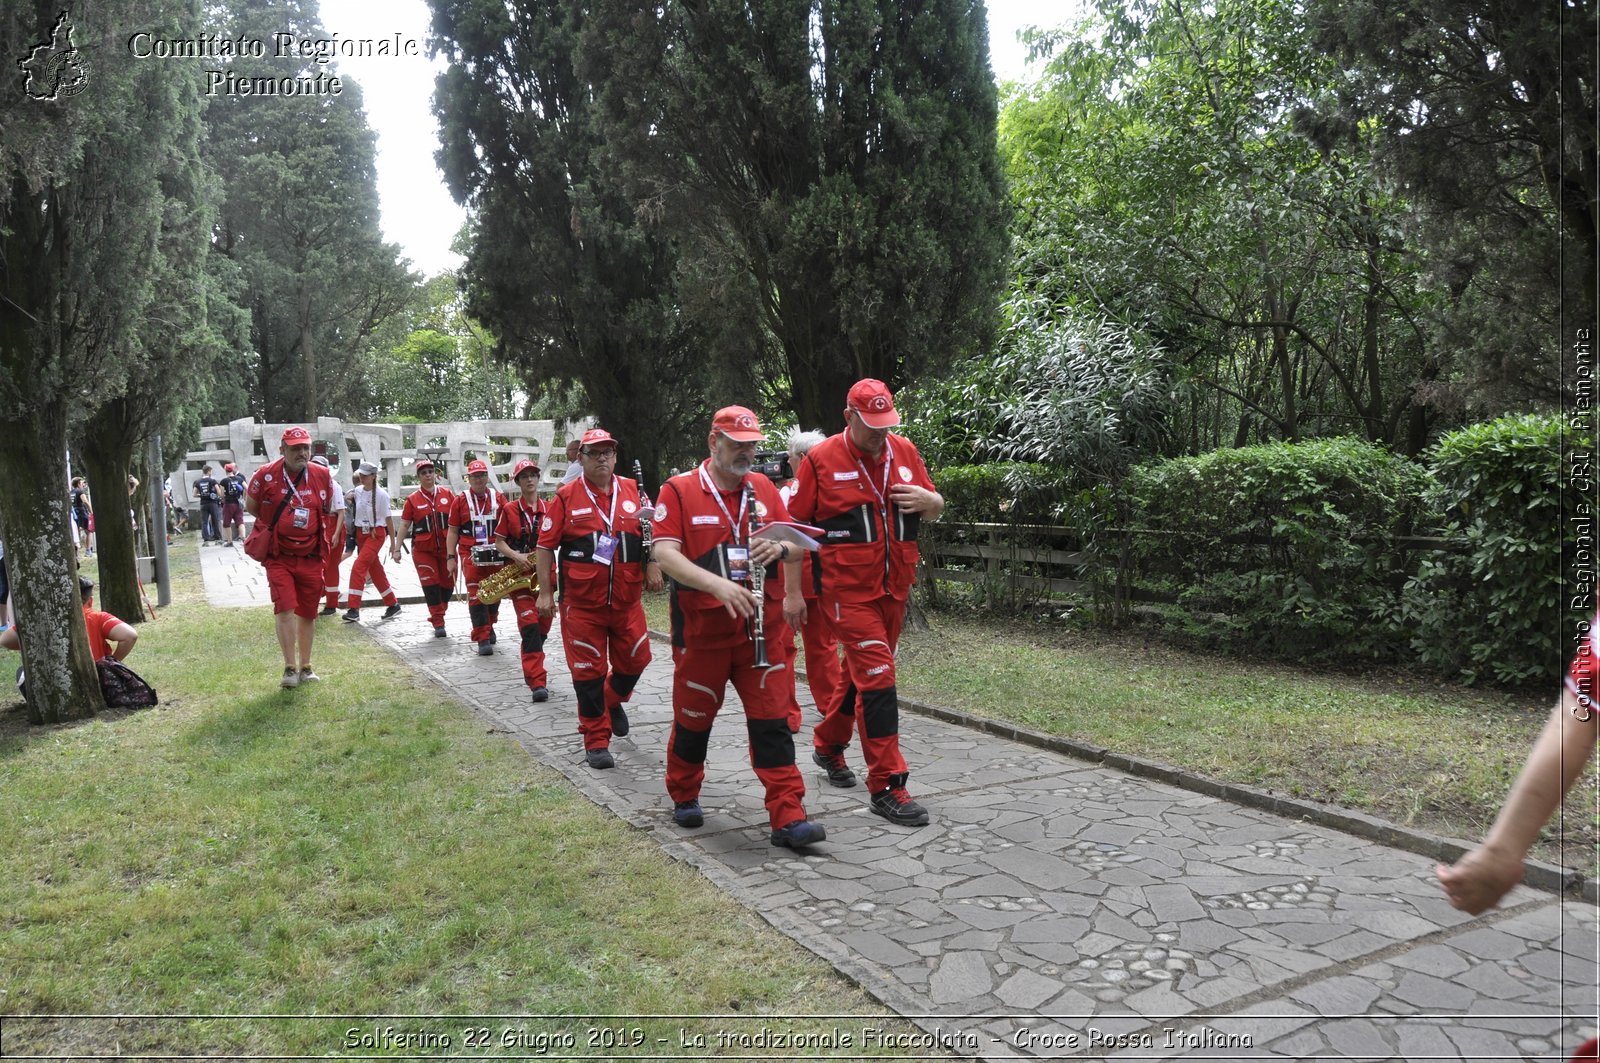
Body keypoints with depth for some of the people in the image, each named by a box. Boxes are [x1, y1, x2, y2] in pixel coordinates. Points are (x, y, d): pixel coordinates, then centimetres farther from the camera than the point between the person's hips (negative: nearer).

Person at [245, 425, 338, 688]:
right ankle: (290, 667, -4)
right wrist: (277, 526, 9)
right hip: (279, 557, -3)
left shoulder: (322, 475, -2)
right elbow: (251, 505, 7)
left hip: (311, 557, 3)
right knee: (285, 609, -14)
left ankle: (305, 666, 23)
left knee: (308, 613, 10)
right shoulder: (266, 475, -10)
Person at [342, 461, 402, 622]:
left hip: (376, 534, -6)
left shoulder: (381, 494, -11)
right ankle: (393, 604, 25)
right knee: (375, 571, 12)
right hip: (360, 534, 6)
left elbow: (388, 519, -8)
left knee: (358, 568, -17)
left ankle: (353, 609, -16)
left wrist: (393, 543, -6)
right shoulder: (357, 492, 4)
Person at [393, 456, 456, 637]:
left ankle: (437, 614, 30)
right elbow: (404, 525, 4)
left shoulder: (447, 494, 4)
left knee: (448, 584, 7)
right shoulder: (412, 499, 1)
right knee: (430, 584, -6)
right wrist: (397, 548, 0)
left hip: (446, 548, 2)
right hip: (423, 550, -2)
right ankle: (438, 623, 1)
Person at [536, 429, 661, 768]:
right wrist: (545, 592, -4)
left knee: (635, 660, 12)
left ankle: (612, 701, 43)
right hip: (581, 603, -3)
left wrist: (653, 567, 1)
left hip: (627, 600, 3)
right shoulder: (566, 497, -3)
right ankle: (596, 741, 14)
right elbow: (545, 546, -1)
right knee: (589, 671, 2)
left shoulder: (633, 491, 5)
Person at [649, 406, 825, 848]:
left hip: (761, 627, 3)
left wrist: (780, 549, -15)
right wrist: (718, 584, -27)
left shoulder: (763, 488, 9)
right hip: (701, 628, -2)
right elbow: (664, 552, -14)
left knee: (771, 720, 0)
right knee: (694, 717, 12)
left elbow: (796, 542, 11)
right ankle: (684, 797, 35)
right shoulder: (679, 490, -4)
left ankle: (788, 817, 2)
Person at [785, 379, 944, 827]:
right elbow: (793, 525, -4)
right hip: (848, 591, -6)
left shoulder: (904, 450, 6)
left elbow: (936, 509, 15)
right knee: (877, 677, -11)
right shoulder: (821, 460, -7)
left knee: (862, 672, 18)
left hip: (894, 588, 6)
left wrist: (928, 499, -8)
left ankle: (828, 744, 41)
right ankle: (886, 785, -4)